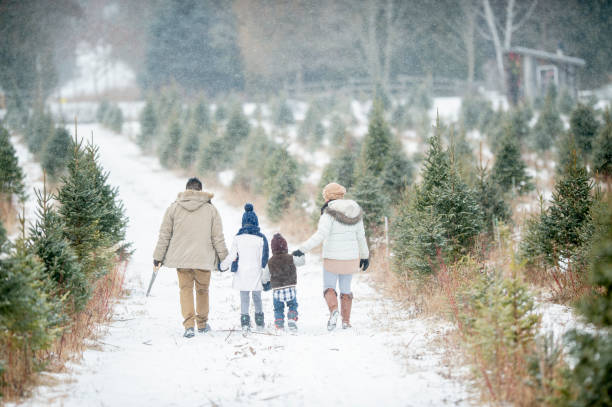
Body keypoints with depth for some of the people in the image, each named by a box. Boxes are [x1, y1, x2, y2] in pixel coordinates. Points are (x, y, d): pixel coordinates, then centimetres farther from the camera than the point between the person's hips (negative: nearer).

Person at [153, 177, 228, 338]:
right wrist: (224, 257, 11)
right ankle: (202, 324, 24)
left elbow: (164, 234, 5)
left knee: (185, 289, 4)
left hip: (181, 258, 1)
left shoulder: (174, 207, 1)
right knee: (202, 290, 14)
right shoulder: (210, 209, -1)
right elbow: (218, 237, 1)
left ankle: (189, 325, -9)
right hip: (204, 258, 0)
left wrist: (158, 256, 12)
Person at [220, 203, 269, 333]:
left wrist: (222, 265, 16)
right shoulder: (260, 238, -5)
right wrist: (265, 274, 7)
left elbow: (232, 256, -1)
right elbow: (265, 257, -3)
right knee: (257, 297, 14)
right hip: (256, 273, 0)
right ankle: (260, 322, 21)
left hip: (242, 273, 0)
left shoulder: (238, 237, -4)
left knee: (244, 298, 5)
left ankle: (245, 322, -8)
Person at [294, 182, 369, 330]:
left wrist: (303, 249, -24)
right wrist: (365, 256, 22)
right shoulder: (355, 213, 3)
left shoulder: (330, 214, -15)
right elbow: (361, 237, 11)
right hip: (351, 257, 5)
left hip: (332, 259, -5)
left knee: (329, 288, 9)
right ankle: (346, 321, 16)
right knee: (345, 289, 18)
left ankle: (333, 310, -18)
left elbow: (320, 236, -24)